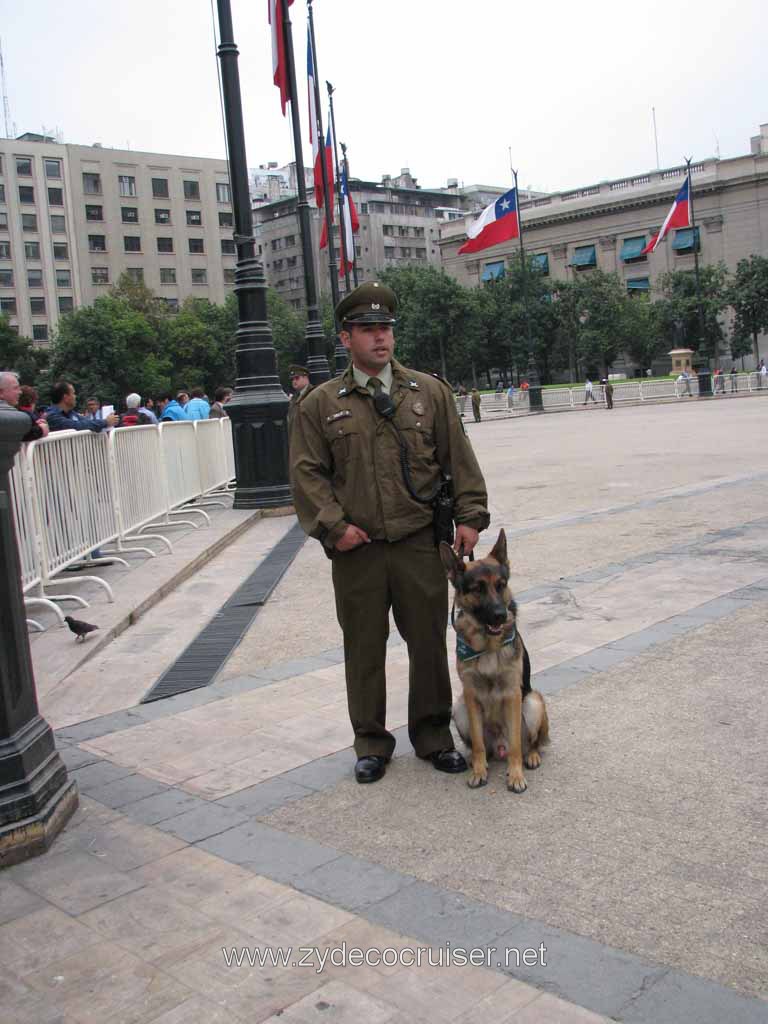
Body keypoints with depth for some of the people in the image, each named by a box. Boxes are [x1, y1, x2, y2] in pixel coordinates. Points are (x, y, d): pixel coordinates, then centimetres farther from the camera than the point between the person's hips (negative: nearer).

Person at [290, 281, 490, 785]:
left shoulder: (430, 392, 7)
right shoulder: (320, 404, 3)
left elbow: (459, 459, 7)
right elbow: (307, 472, 1)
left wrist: (469, 516, 0)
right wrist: (333, 525, -8)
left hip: (420, 544, 1)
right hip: (356, 549, -1)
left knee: (429, 642, 9)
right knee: (364, 648, 9)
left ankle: (432, 734, 27)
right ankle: (371, 741, 25)